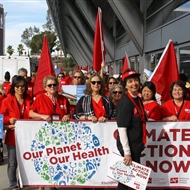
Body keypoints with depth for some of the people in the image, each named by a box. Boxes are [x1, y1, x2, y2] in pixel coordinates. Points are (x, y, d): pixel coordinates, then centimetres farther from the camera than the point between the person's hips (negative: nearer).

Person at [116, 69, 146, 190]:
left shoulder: (138, 100, 8)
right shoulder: (125, 102, -17)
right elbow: (121, 129, -21)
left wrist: (141, 143, 17)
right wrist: (127, 152, -23)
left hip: (137, 145, 8)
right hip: (128, 146, -8)